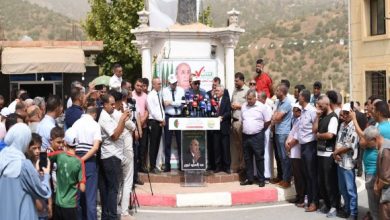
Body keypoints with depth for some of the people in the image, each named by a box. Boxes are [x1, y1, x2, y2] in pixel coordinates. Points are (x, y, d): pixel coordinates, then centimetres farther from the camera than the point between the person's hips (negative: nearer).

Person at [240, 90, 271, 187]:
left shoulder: (261, 107, -6)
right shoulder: (243, 106, 8)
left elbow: (268, 121, -1)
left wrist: (261, 130, 5)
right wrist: (245, 129, 11)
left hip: (257, 136, -5)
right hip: (245, 136, 5)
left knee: (259, 158, 0)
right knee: (247, 159, 10)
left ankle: (261, 180, 6)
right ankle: (249, 179, 18)